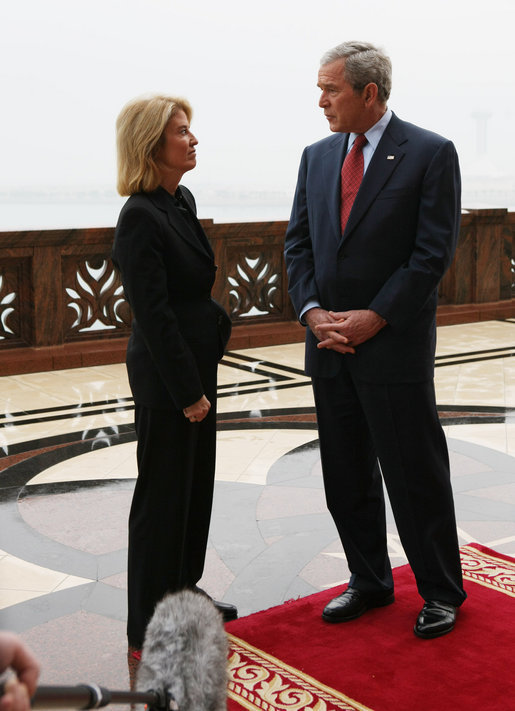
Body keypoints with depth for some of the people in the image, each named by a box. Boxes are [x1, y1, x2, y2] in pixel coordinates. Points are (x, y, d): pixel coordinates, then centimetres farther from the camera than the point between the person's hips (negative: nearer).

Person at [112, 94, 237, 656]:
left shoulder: (182, 200, 8)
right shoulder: (140, 217, -20)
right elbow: (153, 315, -22)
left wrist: (199, 381, 17)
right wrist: (187, 392, -19)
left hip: (194, 364, 9)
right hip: (164, 377, -9)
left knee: (196, 484, 19)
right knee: (163, 494, 3)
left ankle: (185, 593, 37)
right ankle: (152, 627, 19)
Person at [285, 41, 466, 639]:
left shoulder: (431, 154, -6)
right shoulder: (317, 156, 11)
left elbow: (434, 251, -11)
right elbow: (298, 242, 10)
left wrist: (375, 318, -16)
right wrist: (313, 312, -5)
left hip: (394, 344, -6)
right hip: (329, 343, 6)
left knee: (416, 475, 3)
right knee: (346, 476, 14)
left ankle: (441, 592, 21)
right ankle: (369, 582, 30)